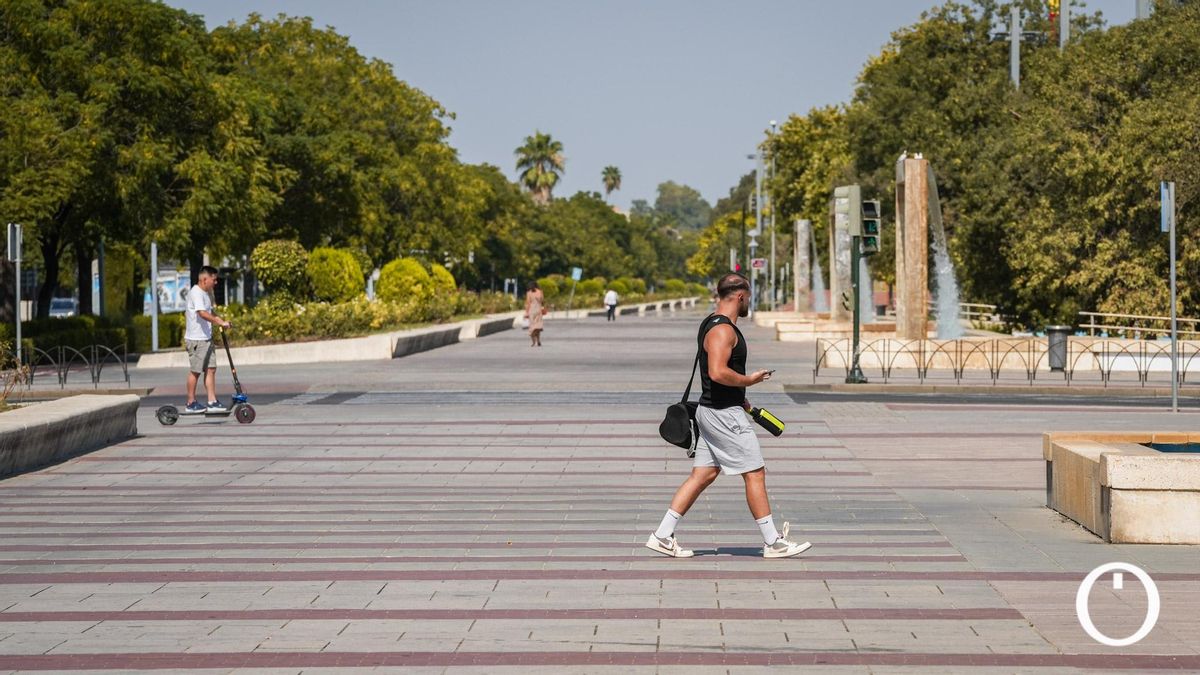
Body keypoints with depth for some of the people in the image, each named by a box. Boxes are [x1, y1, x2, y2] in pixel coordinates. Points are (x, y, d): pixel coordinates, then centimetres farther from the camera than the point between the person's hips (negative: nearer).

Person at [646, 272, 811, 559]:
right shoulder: (723, 330, -18)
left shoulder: (711, 324, 16)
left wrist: (738, 397, 19)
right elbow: (718, 372, -29)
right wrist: (749, 380, -15)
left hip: (712, 410, 10)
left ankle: (662, 536, 8)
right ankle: (773, 542, 5)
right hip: (724, 414, -10)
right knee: (755, 473, -2)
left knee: (703, 475, 10)